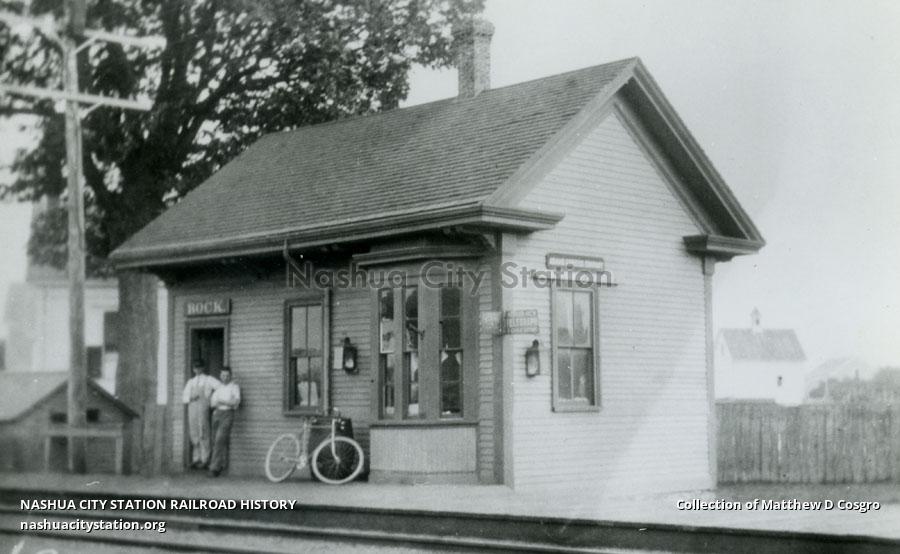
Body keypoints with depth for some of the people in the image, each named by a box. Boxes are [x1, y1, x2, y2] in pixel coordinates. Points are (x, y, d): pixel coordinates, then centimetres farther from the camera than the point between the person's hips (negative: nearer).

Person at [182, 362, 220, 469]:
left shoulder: (209, 380, 10)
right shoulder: (190, 382, 22)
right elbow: (184, 397, 17)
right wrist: (191, 398, -3)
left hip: (203, 407, -4)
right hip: (192, 407, 4)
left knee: (203, 433, -8)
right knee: (193, 433, 1)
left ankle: (204, 460, -5)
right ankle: (196, 459, 7)